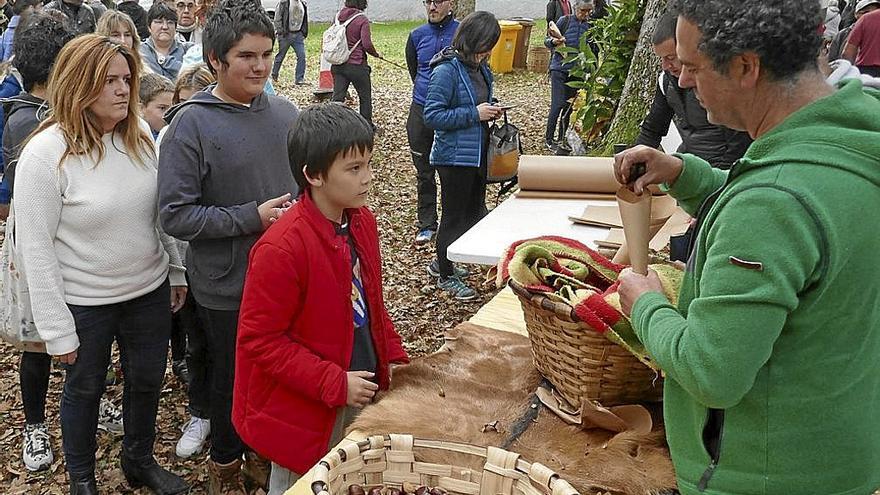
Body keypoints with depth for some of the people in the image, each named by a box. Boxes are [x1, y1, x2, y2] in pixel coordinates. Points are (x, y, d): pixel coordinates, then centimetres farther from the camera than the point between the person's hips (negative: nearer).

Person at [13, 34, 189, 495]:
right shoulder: (45, 154, -18)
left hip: (150, 290, 5)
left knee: (147, 380, 19)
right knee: (85, 388, 16)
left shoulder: (139, 134, -3)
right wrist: (57, 330, -14)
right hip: (85, 303, -4)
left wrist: (177, 270, 11)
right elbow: (36, 249, -16)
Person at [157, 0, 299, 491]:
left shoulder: (285, 111, 1)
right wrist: (252, 218, -21)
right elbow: (176, 214, -16)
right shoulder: (192, 122, -13)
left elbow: (306, 179, 14)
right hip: (226, 285, -4)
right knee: (232, 380, 15)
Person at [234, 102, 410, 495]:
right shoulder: (282, 248, -27)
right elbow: (259, 339, -23)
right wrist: (334, 384, -23)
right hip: (304, 410, -7)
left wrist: (394, 358, 3)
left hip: (361, 394, 7)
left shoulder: (362, 221, -2)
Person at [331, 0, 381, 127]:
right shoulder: (362, 19, -12)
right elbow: (367, 44, -17)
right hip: (356, 65, -5)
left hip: (338, 65, 5)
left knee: (337, 97, 4)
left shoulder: (338, 16, 4)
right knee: (365, 97, 13)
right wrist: (376, 54, 1)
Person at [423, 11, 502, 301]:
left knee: (473, 212, 18)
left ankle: (442, 262, 36)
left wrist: (490, 112, 0)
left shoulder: (480, 68, 6)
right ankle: (446, 276, 23)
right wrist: (475, 114, -22)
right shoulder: (447, 70, -18)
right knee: (454, 216, 5)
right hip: (455, 157, -9)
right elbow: (432, 115, -21)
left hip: (477, 154, 9)